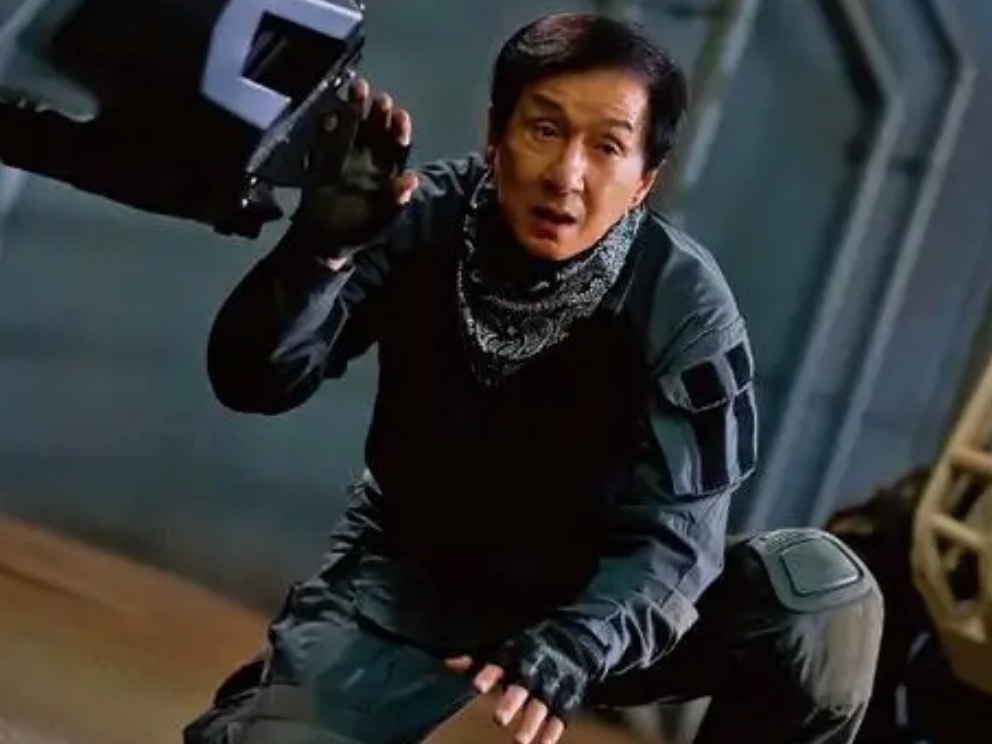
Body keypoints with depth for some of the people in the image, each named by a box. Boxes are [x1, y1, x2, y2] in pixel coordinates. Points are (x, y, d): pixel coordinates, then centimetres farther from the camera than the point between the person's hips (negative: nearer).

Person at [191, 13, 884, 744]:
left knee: (825, 594, -24)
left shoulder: (684, 303, -20)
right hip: (407, 582, 0)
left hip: (590, 598, 0)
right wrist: (321, 244, -42)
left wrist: (573, 648, -45)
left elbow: (672, 529, -25)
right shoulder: (424, 222, -16)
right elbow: (254, 381, -22)